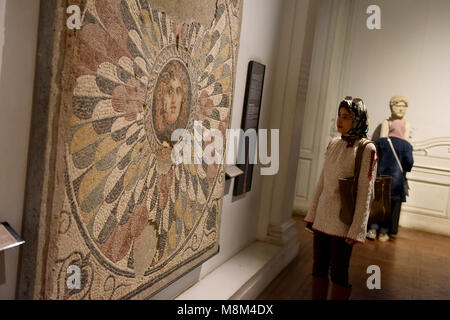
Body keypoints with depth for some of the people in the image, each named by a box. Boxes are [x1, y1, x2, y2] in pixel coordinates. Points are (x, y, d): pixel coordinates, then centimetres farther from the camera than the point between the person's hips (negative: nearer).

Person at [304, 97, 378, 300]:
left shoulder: (367, 150, -11)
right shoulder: (333, 144, 7)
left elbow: (365, 193, -13)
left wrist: (357, 230, -14)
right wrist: (312, 214, 13)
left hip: (343, 221, -6)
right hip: (322, 218, 6)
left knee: (338, 272, 5)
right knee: (318, 268, 14)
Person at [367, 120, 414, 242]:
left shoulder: (381, 142, 0)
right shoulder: (407, 145, -5)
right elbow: (409, 163, -9)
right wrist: (404, 170, 12)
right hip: (397, 180, -2)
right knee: (391, 206, 7)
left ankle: (373, 230, 10)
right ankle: (383, 233, 11)